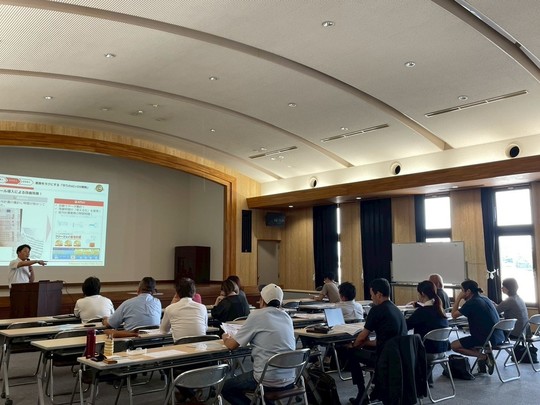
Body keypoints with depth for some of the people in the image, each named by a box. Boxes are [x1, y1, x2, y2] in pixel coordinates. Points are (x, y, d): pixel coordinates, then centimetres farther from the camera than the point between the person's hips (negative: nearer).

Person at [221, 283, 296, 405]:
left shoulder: (257, 315, -9)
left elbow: (232, 345, -2)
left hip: (268, 382, -7)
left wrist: (225, 338, 19)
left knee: (226, 387, 16)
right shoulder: (287, 317, 6)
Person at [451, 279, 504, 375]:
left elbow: (454, 315, -8)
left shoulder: (472, 302, -13)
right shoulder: (485, 299, 12)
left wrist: (459, 298, -1)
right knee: (470, 339, 33)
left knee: (454, 345, -2)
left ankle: (484, 357, -8)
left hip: (486, 338, -9)